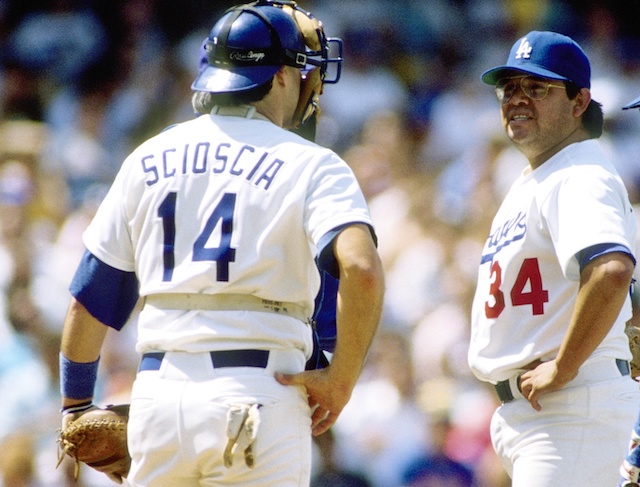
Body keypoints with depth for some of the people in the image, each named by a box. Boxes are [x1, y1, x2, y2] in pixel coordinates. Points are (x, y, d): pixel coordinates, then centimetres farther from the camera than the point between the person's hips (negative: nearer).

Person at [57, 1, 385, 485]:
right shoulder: (309, 166, 0)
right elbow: (362, 270, -19)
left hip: (158, 396, 4)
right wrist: (341, 379, -9)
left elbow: (91, 298, 14)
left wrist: (76, 407, 23)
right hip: (257, 400, -4)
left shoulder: (148, 158, 13)